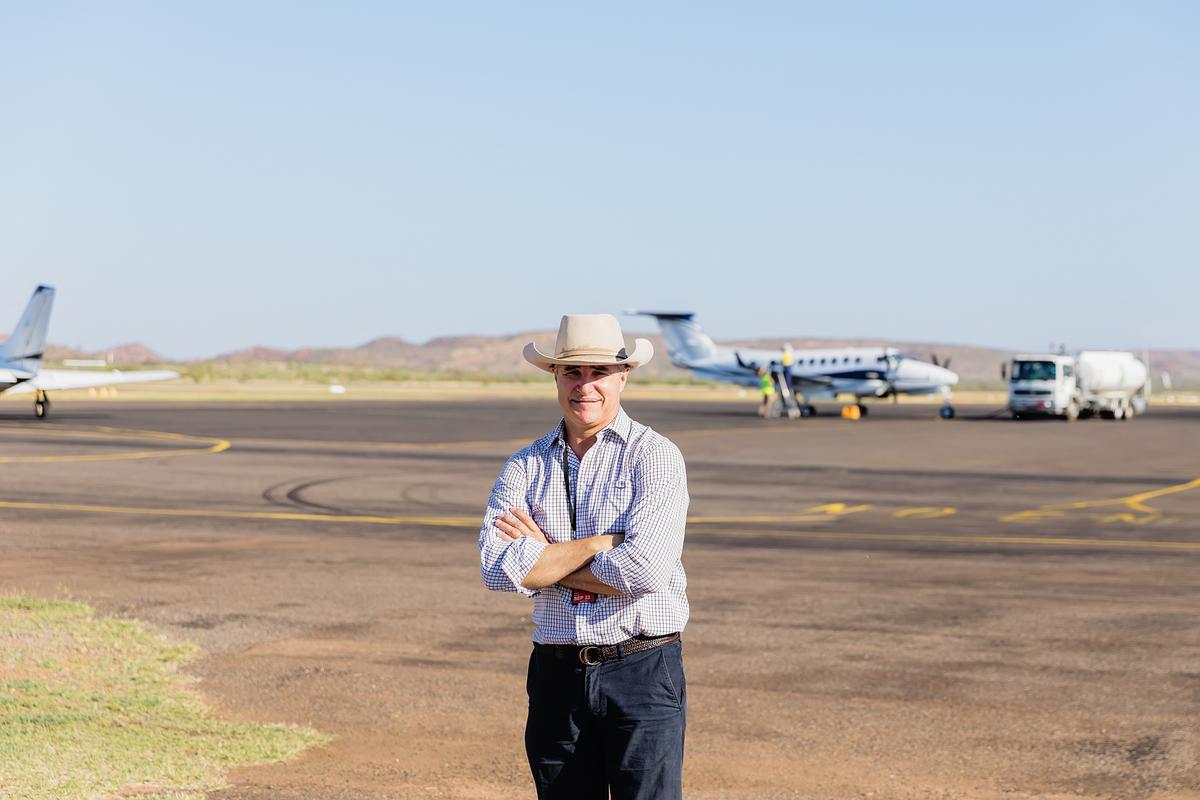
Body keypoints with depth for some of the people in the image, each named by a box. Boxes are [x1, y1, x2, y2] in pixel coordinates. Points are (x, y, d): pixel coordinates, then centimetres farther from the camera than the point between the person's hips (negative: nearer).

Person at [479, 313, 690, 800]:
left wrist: (543, 560, -7)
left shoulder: (655, 457, -3)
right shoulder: (526, 466, 8)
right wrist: (601, 543, -11)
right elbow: (497, 568, -8)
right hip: (557, 673, 4)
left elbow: (646, 569, -17)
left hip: (641, 672, -4)